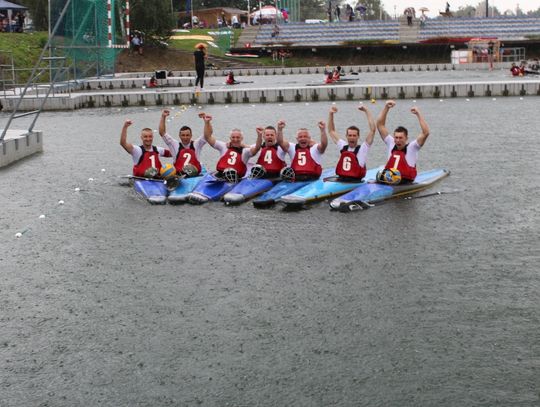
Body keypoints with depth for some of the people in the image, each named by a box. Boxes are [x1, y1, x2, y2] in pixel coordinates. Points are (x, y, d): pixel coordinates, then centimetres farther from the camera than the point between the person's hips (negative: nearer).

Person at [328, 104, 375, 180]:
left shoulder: (362, 148, 2)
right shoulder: (343, 146, 15)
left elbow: (372, 130, -6)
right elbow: (331, 131, 23)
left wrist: (366, 111, -7)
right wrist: (331, 114, 14)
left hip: (356, 183, -4)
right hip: (340, 181, 4)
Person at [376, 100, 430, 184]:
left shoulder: (411, 147, 2)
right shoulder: (391, 144, 13)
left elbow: (426, 133, -10)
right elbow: (380, 125, 14)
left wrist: (418, 114, -10)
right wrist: (386, 108, 7)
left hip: (405, 183, -3)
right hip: (387, 181, 3)